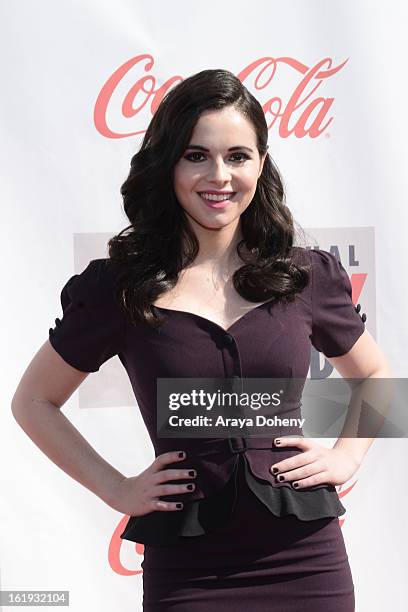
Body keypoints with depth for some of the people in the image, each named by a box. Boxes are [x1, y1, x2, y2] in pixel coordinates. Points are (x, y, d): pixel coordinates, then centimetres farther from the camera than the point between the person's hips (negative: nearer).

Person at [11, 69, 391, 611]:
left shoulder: (306, 276, 2)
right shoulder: (122, 286, -3)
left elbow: (376, 377, 19)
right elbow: (34, 402, 8)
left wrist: (345, 457, 4)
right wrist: (116, 489, 0)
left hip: (306, 559, 2)